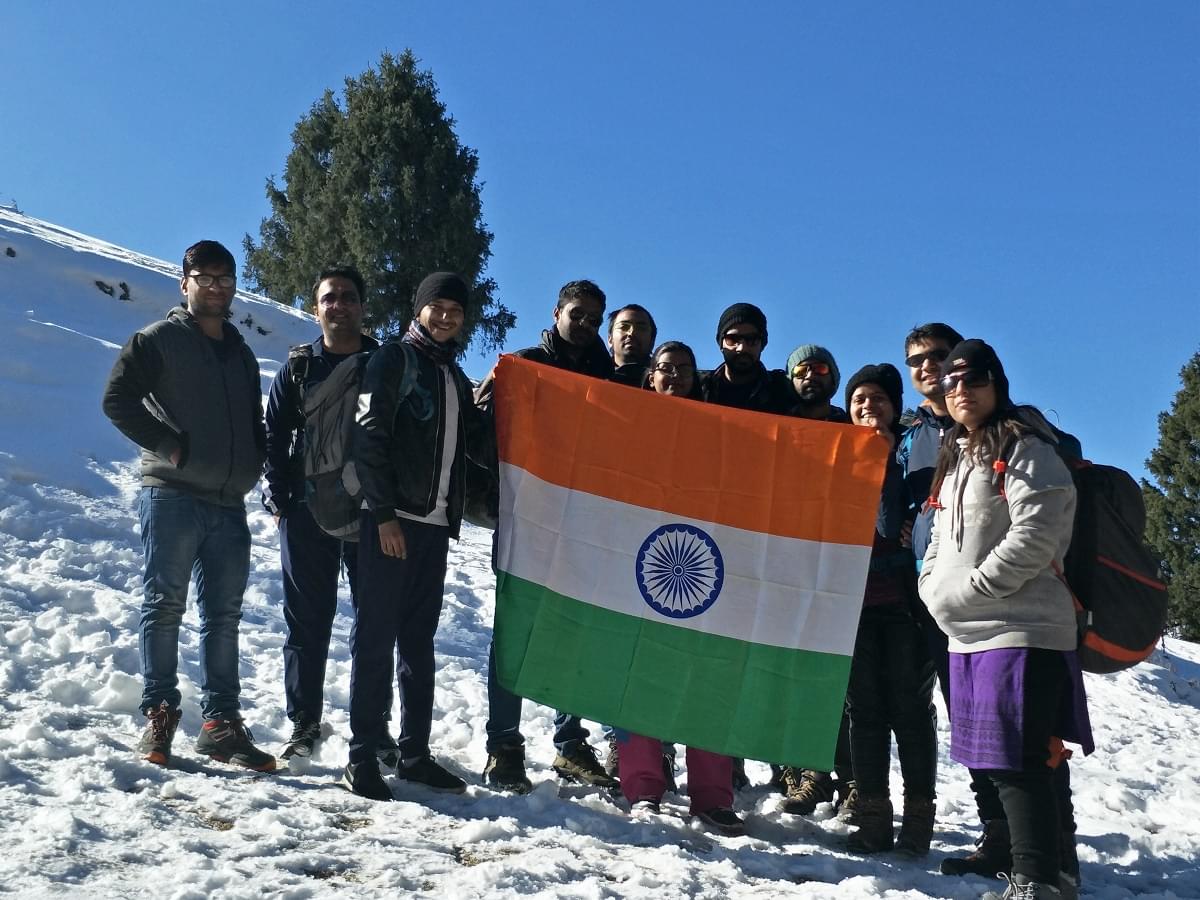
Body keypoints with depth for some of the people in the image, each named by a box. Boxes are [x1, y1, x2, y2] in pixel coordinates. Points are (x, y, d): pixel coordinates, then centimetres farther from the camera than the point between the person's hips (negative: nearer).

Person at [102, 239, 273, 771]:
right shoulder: (160, 340, 3)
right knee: (164, 605, -1)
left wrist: (254, 464, 8)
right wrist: (168, 445, -14)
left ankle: (221, 722, 11)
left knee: (224, 614, 6)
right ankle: (159, 714, 8)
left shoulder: (242, 354, 21)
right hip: (171, 494, -5)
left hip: (229, 503, 6)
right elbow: (118, 398, -8)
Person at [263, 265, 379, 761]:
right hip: (307, 514, 0)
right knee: (308, 622, 4)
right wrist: (278, 499, 0)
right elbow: (274, 435, 9)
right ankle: (304, 725, 14)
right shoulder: (299, 366, 9)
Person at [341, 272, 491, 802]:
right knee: (376, 636, -3)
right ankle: (363, 757, 4)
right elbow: (368, 437, -9)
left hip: (435, 524, 7)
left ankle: (415, 753, 16)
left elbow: (478, 444, 18)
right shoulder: (394, 359, -1)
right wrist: (384, 513, -15)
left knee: (419, 640, 9)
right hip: (390, 520, -7)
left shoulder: (456, 378, 20)